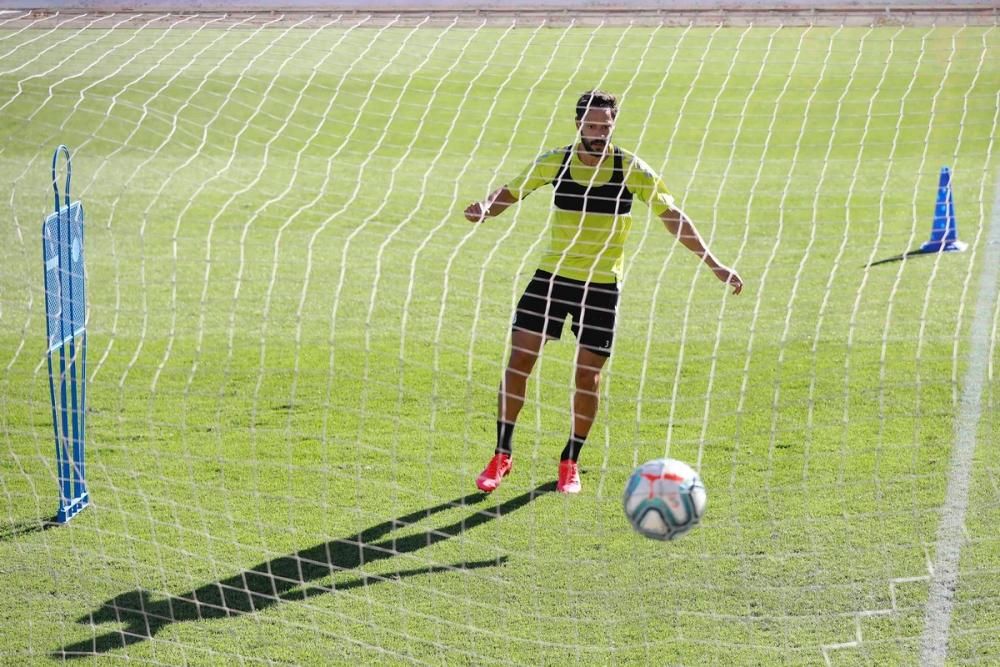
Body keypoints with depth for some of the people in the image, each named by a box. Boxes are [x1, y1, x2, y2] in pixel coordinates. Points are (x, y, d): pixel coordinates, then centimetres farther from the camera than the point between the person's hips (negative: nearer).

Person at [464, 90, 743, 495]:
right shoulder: (555, 163, -2)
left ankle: (570, 463, 17)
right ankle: (502, 456, 5)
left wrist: (714, 264, -7)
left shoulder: (631, 169, -6)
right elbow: (510, 193, 4)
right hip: (551, 277, 1)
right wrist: (485, 209, -20)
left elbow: (673, 217, -2)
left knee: (587, 376, -1)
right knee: (519, 359, -7)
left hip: (602, 287, -1)